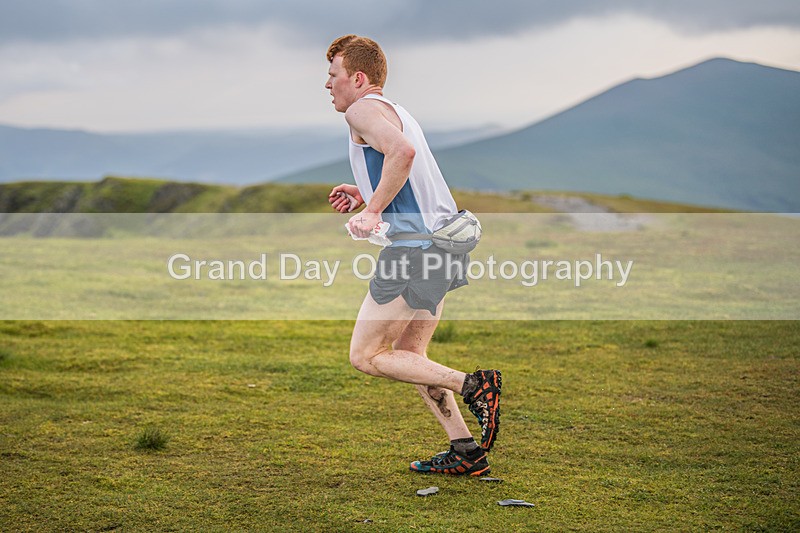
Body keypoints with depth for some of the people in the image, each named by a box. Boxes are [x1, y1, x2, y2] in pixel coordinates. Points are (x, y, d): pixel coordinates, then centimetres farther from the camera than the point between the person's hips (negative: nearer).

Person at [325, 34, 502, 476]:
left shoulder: (364, 109, -5)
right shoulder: (396, 111, 25)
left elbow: (402, 151, -26)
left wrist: (373, 211, -21)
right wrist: (366, 194, 26)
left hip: (416, 246, -10)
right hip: (446, 237, 10)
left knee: (365, 356, -2)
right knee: (408, 355, 17)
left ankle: (473, 385, -11)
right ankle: (466, 452, 12)